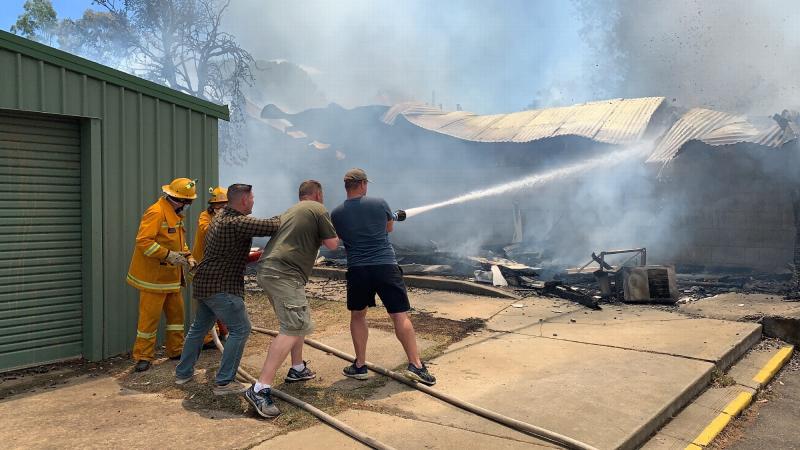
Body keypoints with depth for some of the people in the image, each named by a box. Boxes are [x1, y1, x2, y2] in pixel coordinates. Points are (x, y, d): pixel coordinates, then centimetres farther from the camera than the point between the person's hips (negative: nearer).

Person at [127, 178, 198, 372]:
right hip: (153, 276, -9)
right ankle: (143, 356, 10)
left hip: (171, 276, 10)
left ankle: (176, 350, 25)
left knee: (176, 312, 14)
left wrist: (188, 257, 4)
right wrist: (168, 255, -28)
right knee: (150, 316, -2)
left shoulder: (176, 214, 13)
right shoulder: (156, 212, -18)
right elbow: (143, 241, -25)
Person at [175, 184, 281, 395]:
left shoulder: (221, 214, 8)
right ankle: (224, 382, 0)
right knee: (240, 330, -3)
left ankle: (183, 373, 35)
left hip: (205, 282, 10)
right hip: (221, 287, -10)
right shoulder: (237, 223, -22)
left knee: (199, 327, 22)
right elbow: (270, 226, -27)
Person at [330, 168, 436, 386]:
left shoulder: (336, 213, 2)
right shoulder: (379, 203, 0)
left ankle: (360, 365, 20)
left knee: (357, 316, 19)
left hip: (357, 270, 2)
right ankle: (415, 365, 0)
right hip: (386, 266, -1)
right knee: (400, 316, 2)